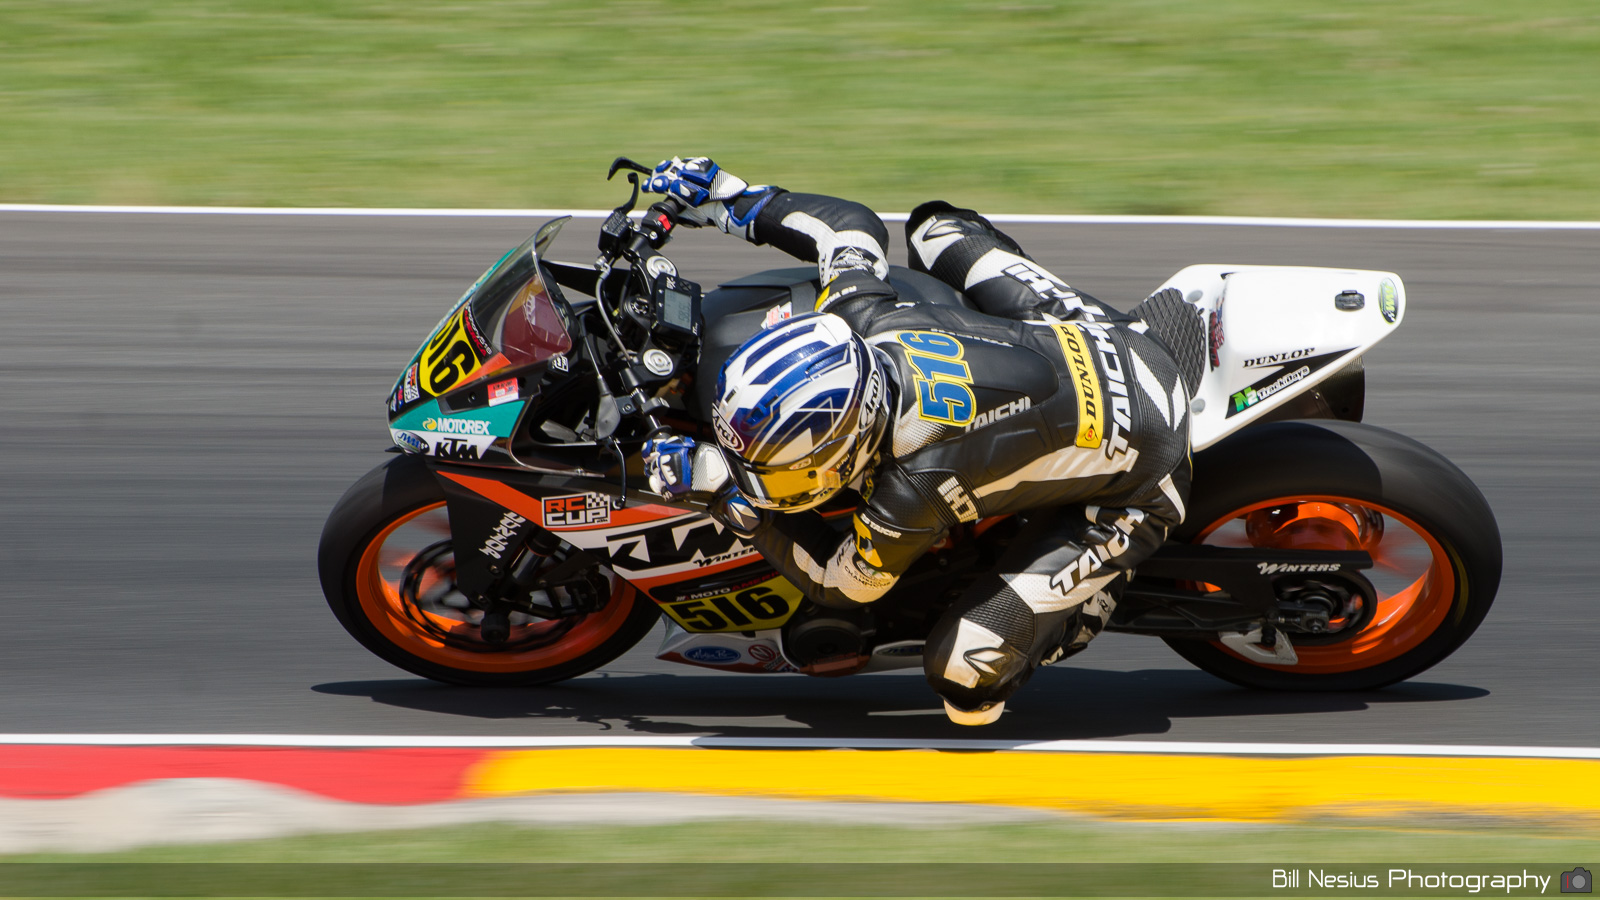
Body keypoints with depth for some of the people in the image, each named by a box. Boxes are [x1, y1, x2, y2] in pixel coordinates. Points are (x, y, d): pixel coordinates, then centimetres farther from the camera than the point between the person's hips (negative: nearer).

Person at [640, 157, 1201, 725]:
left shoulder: (909, 493, -36)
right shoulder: (859, 316, -20)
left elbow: (841, 584, -14)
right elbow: (851, 225, 4)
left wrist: (737, 504, -13)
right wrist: (733, 201, 9)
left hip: (1132, 483, -7)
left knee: (965, 679, -13)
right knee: (934, 229, 24)